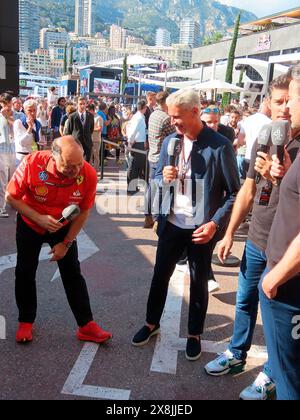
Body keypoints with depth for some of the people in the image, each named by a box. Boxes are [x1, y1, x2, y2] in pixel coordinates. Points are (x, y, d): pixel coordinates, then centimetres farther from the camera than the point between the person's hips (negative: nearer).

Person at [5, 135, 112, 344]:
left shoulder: (88, 175, -30)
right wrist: (39, 219, -30)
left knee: (73, 274, 0)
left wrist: (66, 243, -8)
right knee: (25, 272, 8)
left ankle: (86, 326, 10)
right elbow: (11, 197, -17)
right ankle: (26, 321, 28)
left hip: (63, 227, 0)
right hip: (30, 224, 0)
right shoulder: (32, 164, -33)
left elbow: (83, 212, -13)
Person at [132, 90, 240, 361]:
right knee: (160, 275, 16)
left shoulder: (220, 146, -14)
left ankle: (195, 335, 34)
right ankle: (152, 324, 39)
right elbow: (157, 179, 12)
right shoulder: (170, 141, 1)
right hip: (172, 224, 4)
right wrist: (164, 177, -11)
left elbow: (234, 193, -9)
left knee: (199, 282, 13)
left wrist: (215, 223, -18)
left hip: (202, 227, -4)